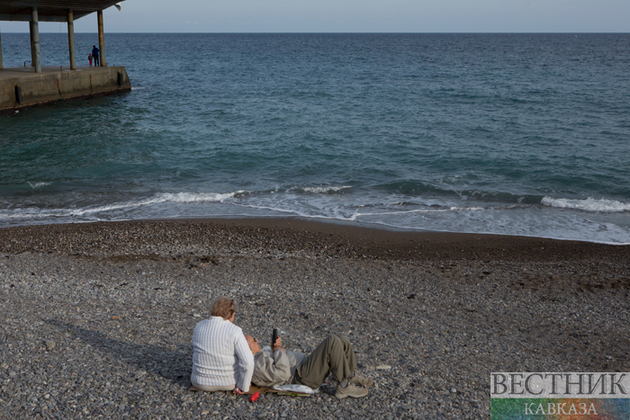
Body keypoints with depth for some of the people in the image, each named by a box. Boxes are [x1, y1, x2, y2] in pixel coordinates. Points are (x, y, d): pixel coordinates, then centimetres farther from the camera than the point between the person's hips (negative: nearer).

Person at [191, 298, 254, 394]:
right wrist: (243, 387, -13)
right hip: (229, 384, -3)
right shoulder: (234, 331, -22)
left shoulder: (199, 326, -7)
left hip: (202, 384, 3)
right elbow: (247, 362, -27)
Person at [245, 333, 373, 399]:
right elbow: (283, 374, -25)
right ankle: (344, 386, -17)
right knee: (332, 341, -24)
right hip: (302, 376, -11)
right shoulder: (256, 365, -14)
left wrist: (275, 347, 9)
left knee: (342, 340, 2)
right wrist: (278, 350, -11)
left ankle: (351, 375, 14)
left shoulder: (260, 355, 19)